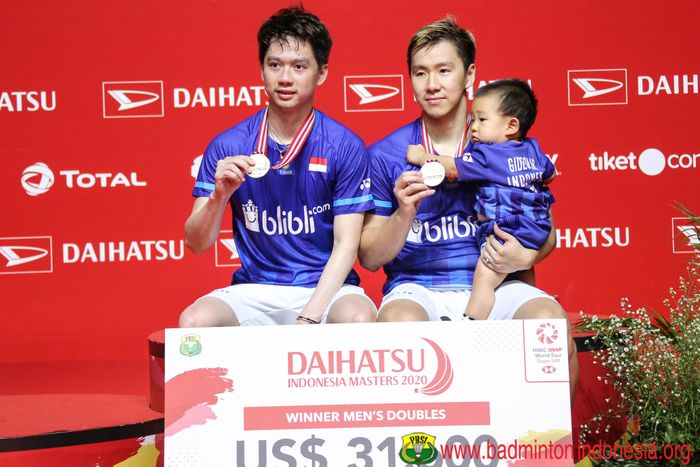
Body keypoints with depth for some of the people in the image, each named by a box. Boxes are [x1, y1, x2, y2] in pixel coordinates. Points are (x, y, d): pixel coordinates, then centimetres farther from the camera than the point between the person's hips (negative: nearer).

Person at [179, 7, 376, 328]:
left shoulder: (345, 147, -3)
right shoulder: (227, 147, 1)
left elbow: (346, 245, -6)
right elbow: (197, 244, 0)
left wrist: (309, 317, -18)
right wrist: (219, 196, -21)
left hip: (326, 289, -1)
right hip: (255, 289, 1)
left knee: (358, 319, -34)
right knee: (193, 321, -28)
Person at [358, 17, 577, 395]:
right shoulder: (385, 155, 5)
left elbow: (544, 231, 13)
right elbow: (370, 258, 4)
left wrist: (526, 257, -9)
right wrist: (404, 216, -15)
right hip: (416, 286, -1)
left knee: (551, 322, -28)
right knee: (400, 323, -35)